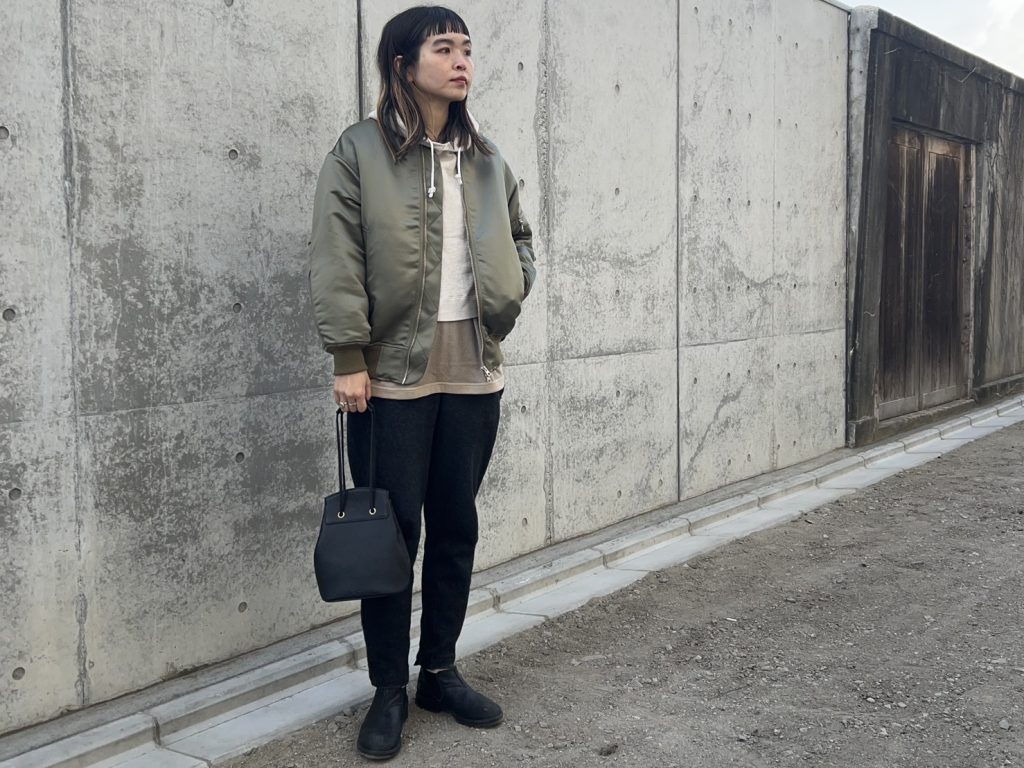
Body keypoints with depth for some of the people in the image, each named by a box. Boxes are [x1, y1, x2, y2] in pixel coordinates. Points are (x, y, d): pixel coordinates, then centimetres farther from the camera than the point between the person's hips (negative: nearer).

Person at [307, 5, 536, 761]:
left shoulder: (487, 156, 12)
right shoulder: (360, 151, -4)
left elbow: (520, 238, 25)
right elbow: (336, 263, -9)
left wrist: (510, 290, 6)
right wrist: (349, 359, -14)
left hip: (473, 372, 5)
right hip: (393, 373, -5)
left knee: (456, 528, 11)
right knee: (392, 532, 2)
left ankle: (440, 671, 28)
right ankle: (389, 691, 17)